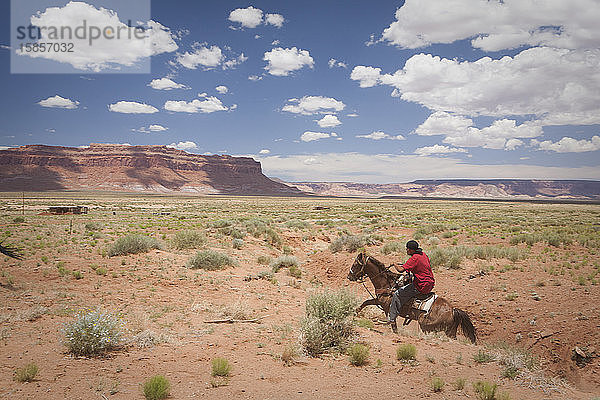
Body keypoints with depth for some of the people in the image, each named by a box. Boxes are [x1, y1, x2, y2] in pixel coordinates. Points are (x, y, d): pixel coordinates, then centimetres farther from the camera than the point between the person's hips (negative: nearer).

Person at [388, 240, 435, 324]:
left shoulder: (414, 258, -18)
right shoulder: (423, 254, 9)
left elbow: (401, 270, -25)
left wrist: (394, 264, -4)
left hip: (421, 287, -9)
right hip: (430, 284, 9)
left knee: (397, 294, -4)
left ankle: (391, 318, 1)